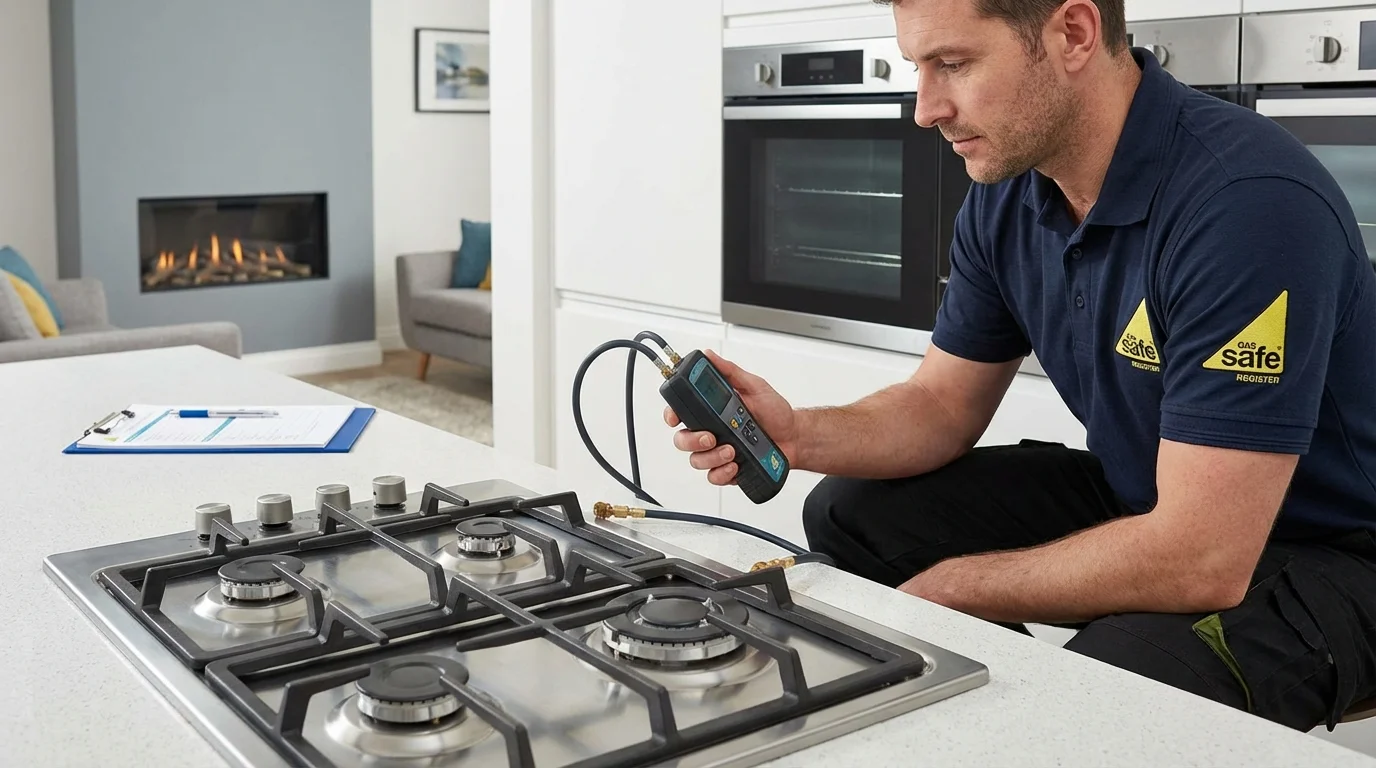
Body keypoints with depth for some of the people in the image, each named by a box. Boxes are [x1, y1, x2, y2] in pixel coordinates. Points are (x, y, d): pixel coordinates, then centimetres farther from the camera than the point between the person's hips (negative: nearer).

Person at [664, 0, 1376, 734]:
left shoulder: (1247, 201, -30)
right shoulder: (1006, 192, -5)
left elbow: (1201, 562, -31)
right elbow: (943, 405, 5)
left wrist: (948, 588, -18)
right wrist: (799, 435, -16)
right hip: (1136, 497, 7)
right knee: (851, 514, 1)